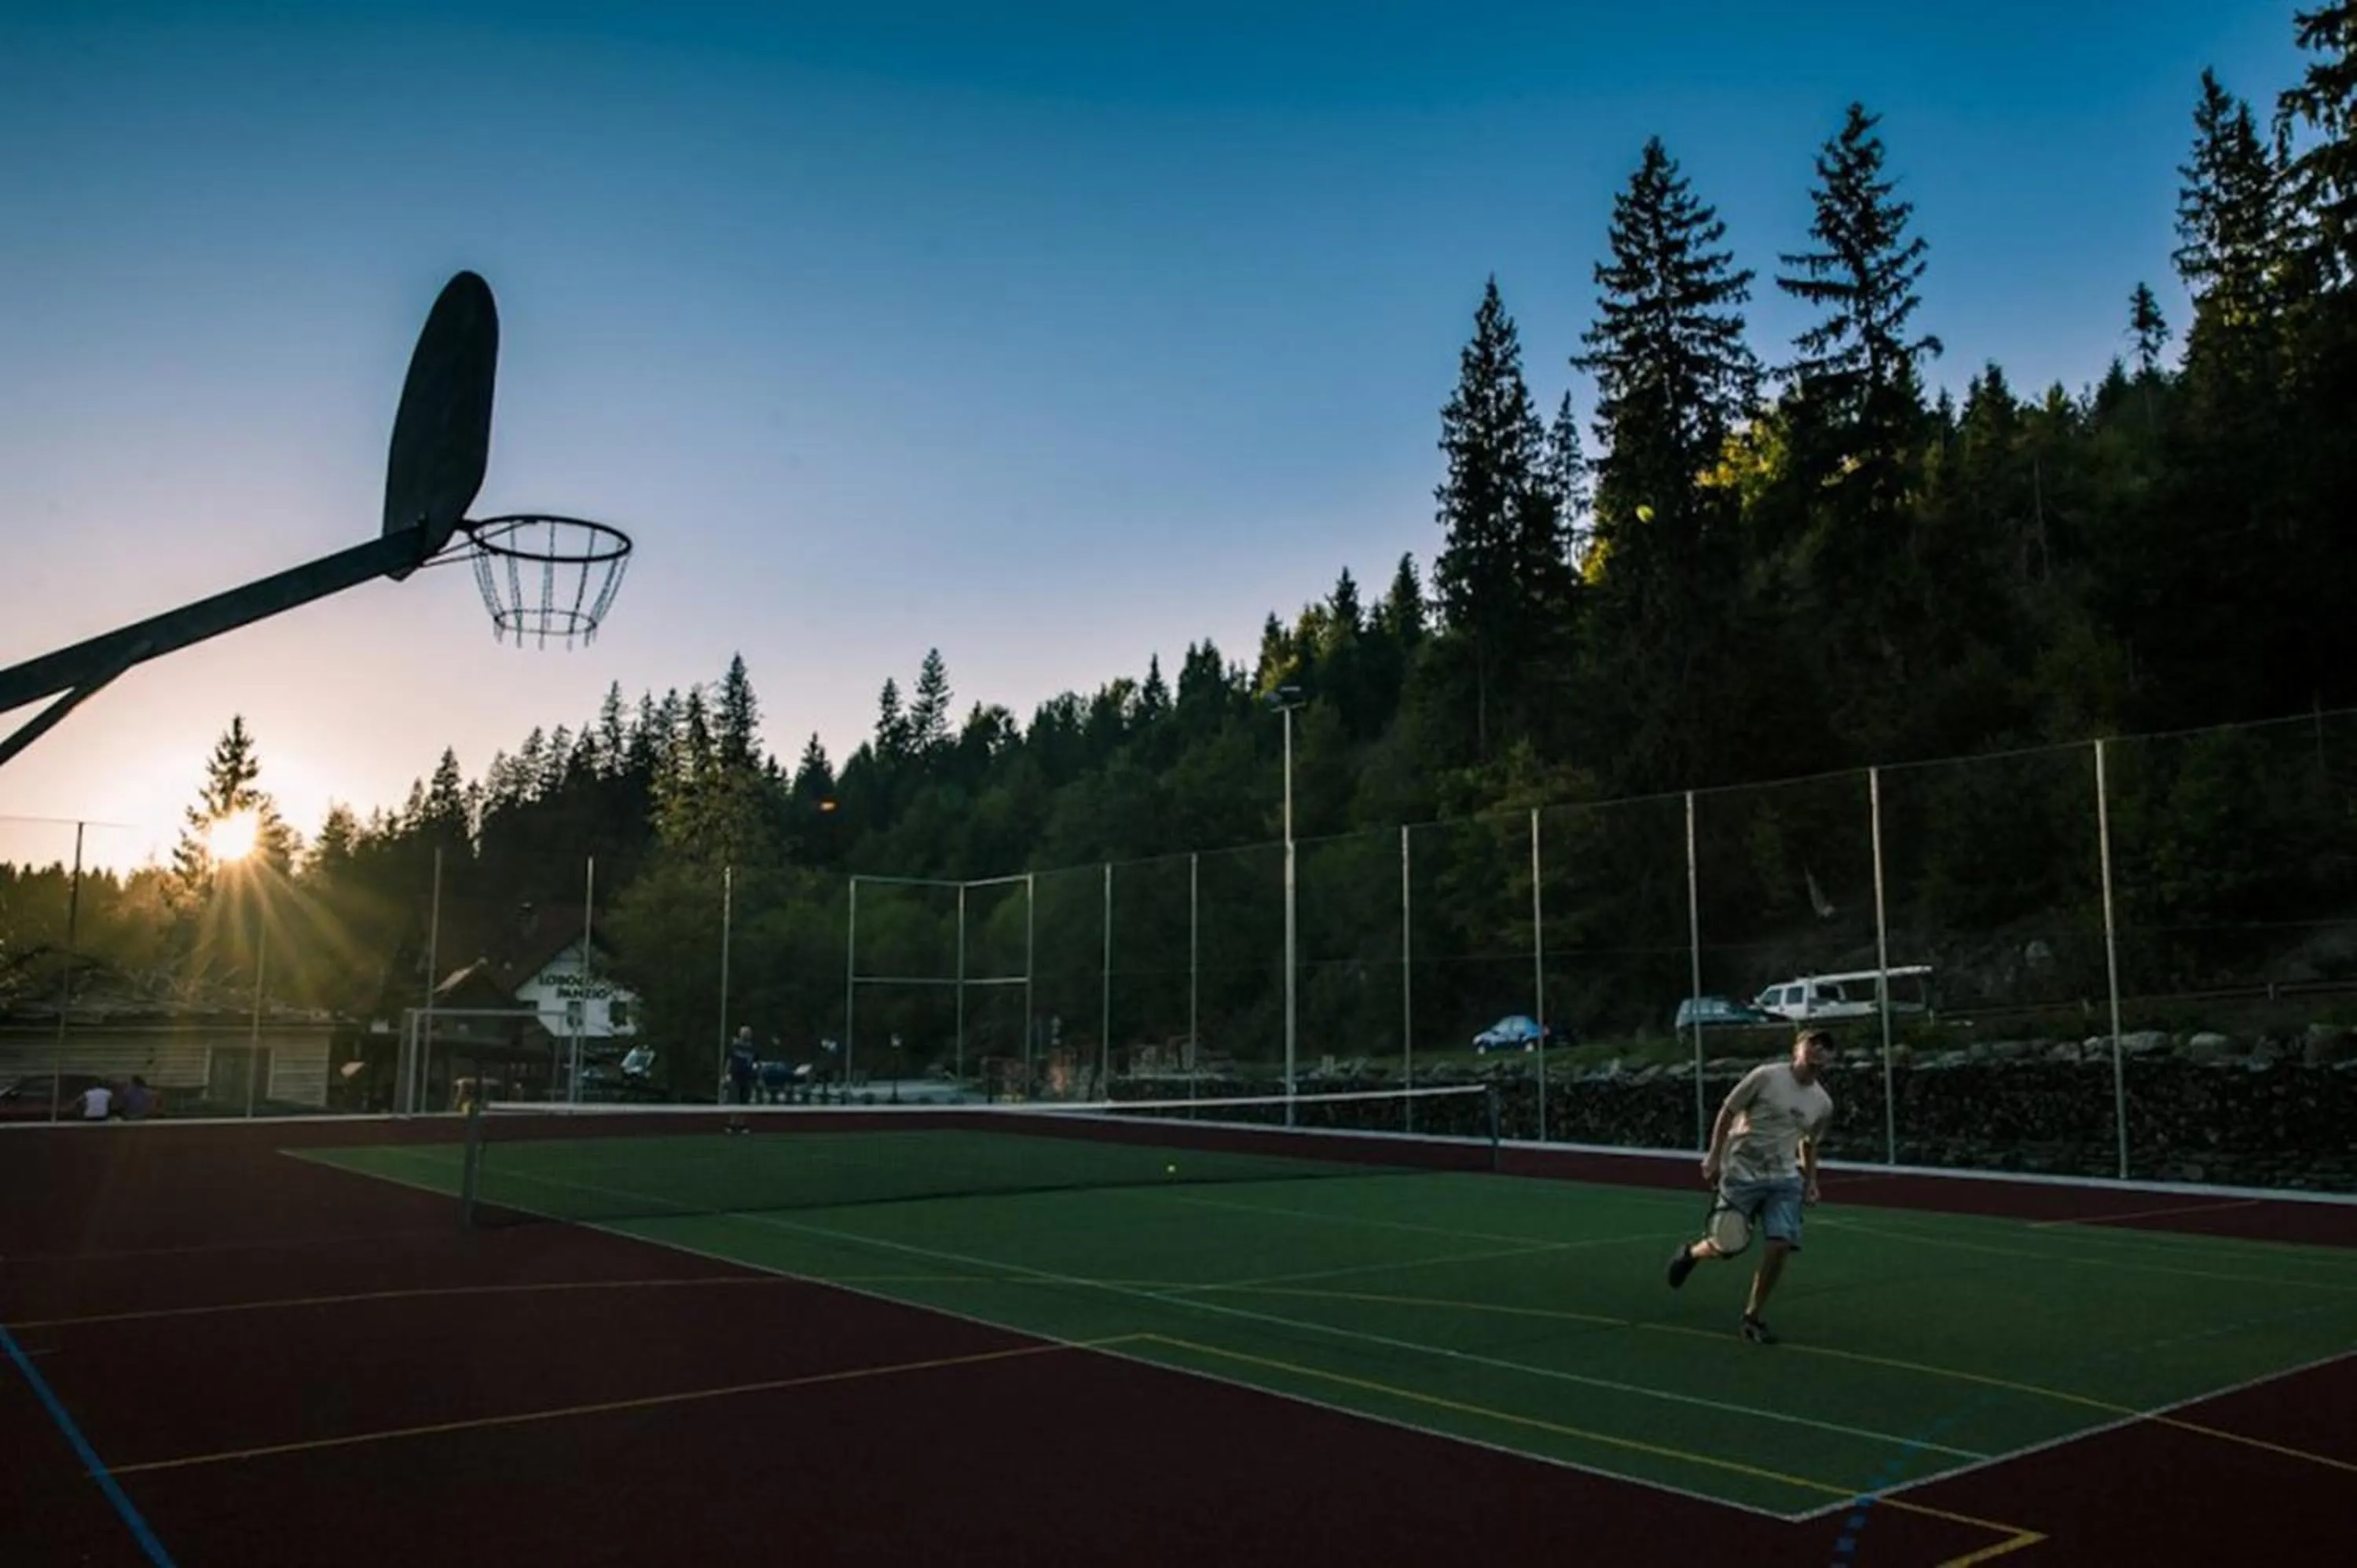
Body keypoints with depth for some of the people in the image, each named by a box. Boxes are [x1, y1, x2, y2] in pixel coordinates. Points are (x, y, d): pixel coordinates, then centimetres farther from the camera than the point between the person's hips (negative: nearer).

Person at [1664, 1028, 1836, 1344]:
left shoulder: (1823, 1103, 6)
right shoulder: (1766, 1076, -11)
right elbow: (1727, 1112, -5)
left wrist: (1811, 1181, 7)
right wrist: (1714, 1156, -11)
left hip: (1785, 1179, 4)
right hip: (1742, 1173, -4)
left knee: (1780, 1245, -13)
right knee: (1726, 1246, -3)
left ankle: (1752, 1319, 4)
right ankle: (1690, 1253, 35)